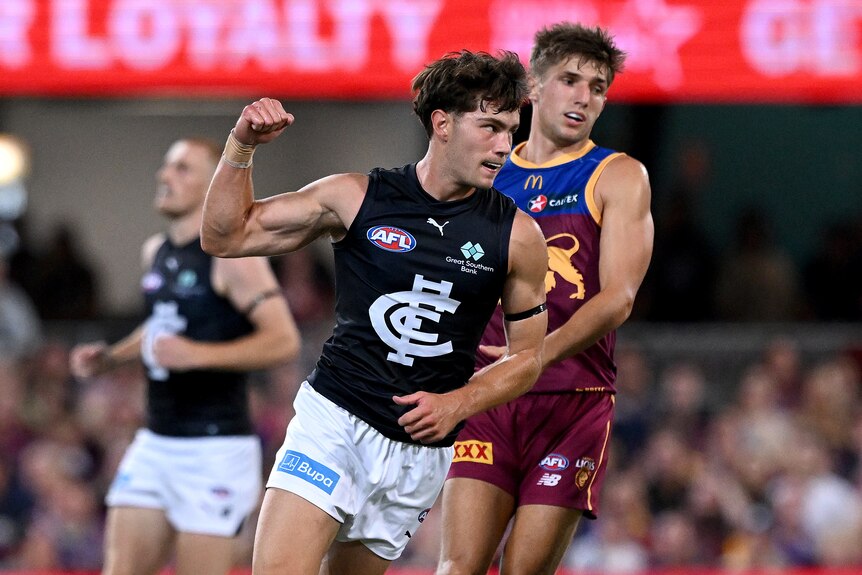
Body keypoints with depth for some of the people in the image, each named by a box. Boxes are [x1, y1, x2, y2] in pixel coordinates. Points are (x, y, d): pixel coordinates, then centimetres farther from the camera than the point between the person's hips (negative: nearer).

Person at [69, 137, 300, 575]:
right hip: (155, 442, 8)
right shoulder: (156, 252, 14)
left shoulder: (231, 255, -12)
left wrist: (198, 355, -28)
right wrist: (109, 358, 16)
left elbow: (284, 340, -20)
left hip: (216, 449, -8)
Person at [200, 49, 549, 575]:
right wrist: (241, 148, -10)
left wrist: (457, 404, -7)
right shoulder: (355, 199, -1)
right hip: (333, 419, -2)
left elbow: (526, 356, 10)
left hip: (422, 450, 2)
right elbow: (226, 236, 5)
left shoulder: (517, 235, 1)